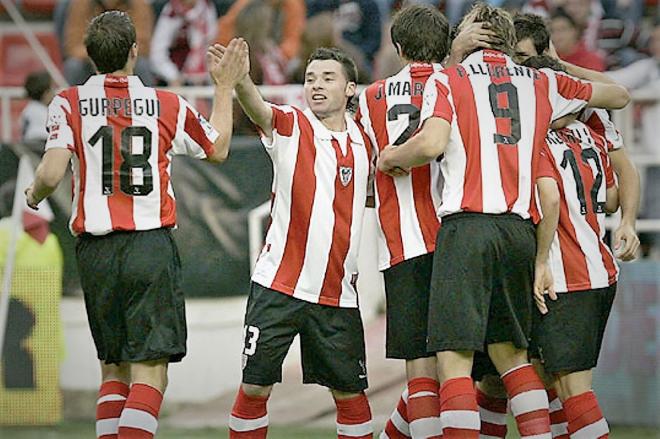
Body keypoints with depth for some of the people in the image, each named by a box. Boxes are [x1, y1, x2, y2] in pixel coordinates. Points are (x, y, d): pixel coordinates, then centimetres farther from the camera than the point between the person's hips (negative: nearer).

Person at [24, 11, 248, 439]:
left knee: (114, 366, 15)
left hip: (96, 250, 2)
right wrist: (225, 86, 31)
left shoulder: (69, 103, -1)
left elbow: (51, 174, -11)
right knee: (150, 366, -6)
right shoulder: (168, 105, 2)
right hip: (151, 247, -2)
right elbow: (218, 149, 19)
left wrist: (34, 195, 12)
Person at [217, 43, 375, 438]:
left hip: (338, 294, 3)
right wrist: (240, 80, -47)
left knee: (350, 392, 7)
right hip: (279, 284, -3)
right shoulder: (290, 126, -2)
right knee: (254, 387, -4)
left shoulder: (364, 142, 9)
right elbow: (257, 108, -26)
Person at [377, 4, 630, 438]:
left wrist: (392, 156, 8)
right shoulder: (543, 83, 18)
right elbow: (619, 95, 31)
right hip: (521, 230, 5)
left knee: (454, 358, -8)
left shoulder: (448, 80, 6)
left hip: (468, 226, -4)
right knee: (510, 353, 17)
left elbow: (432, 144, -12)